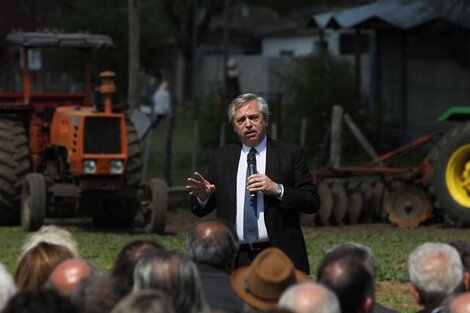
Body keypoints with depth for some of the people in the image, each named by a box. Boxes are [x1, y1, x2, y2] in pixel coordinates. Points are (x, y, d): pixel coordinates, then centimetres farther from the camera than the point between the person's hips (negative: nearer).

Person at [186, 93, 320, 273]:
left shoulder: (291, 154, 5)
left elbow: (313, 202, -1)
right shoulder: (221, 158, 13)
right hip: (235, 262, 2)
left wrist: (277, 189, -14)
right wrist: (202, 196, -11)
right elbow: (200, 211, 12)